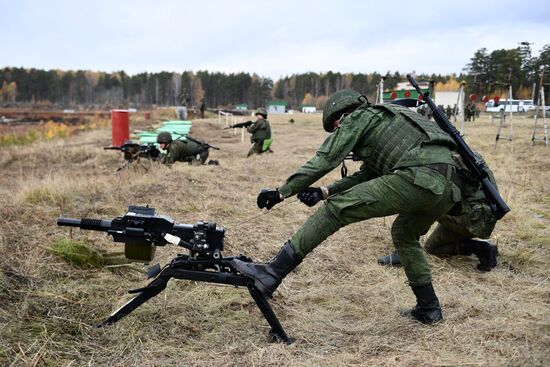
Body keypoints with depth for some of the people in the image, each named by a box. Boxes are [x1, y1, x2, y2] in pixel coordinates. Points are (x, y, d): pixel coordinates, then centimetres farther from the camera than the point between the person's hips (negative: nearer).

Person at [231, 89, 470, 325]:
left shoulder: (358, 117, 11)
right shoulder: (382, 120, 37)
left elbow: (324, 161, 2)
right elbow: (366, 175, 32)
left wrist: (281, 192, 6)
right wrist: (324, 192, 22)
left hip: (418, 177, -9)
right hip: (449, 186, 9)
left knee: (336, 208, -6)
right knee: (404, 234, 32)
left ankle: (272, 273, -10)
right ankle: (428, 308, 31)